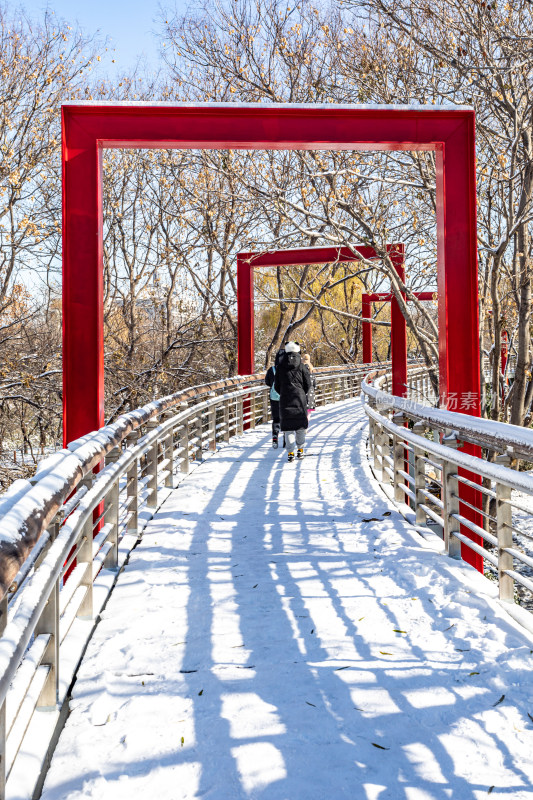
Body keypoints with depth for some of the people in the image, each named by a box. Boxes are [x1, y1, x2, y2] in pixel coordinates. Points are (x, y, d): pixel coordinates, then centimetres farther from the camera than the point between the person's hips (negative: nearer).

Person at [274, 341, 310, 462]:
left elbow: (276, 385, 5)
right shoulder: (301, 365, -2)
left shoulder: (280, 366, 2)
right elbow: (308, 383, 1)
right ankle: (300, 449, 18)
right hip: (300, 398, 0)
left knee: (288, 426, 1)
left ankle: (290, 452, -6)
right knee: (301, 424, 13)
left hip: (285, 400, 0)